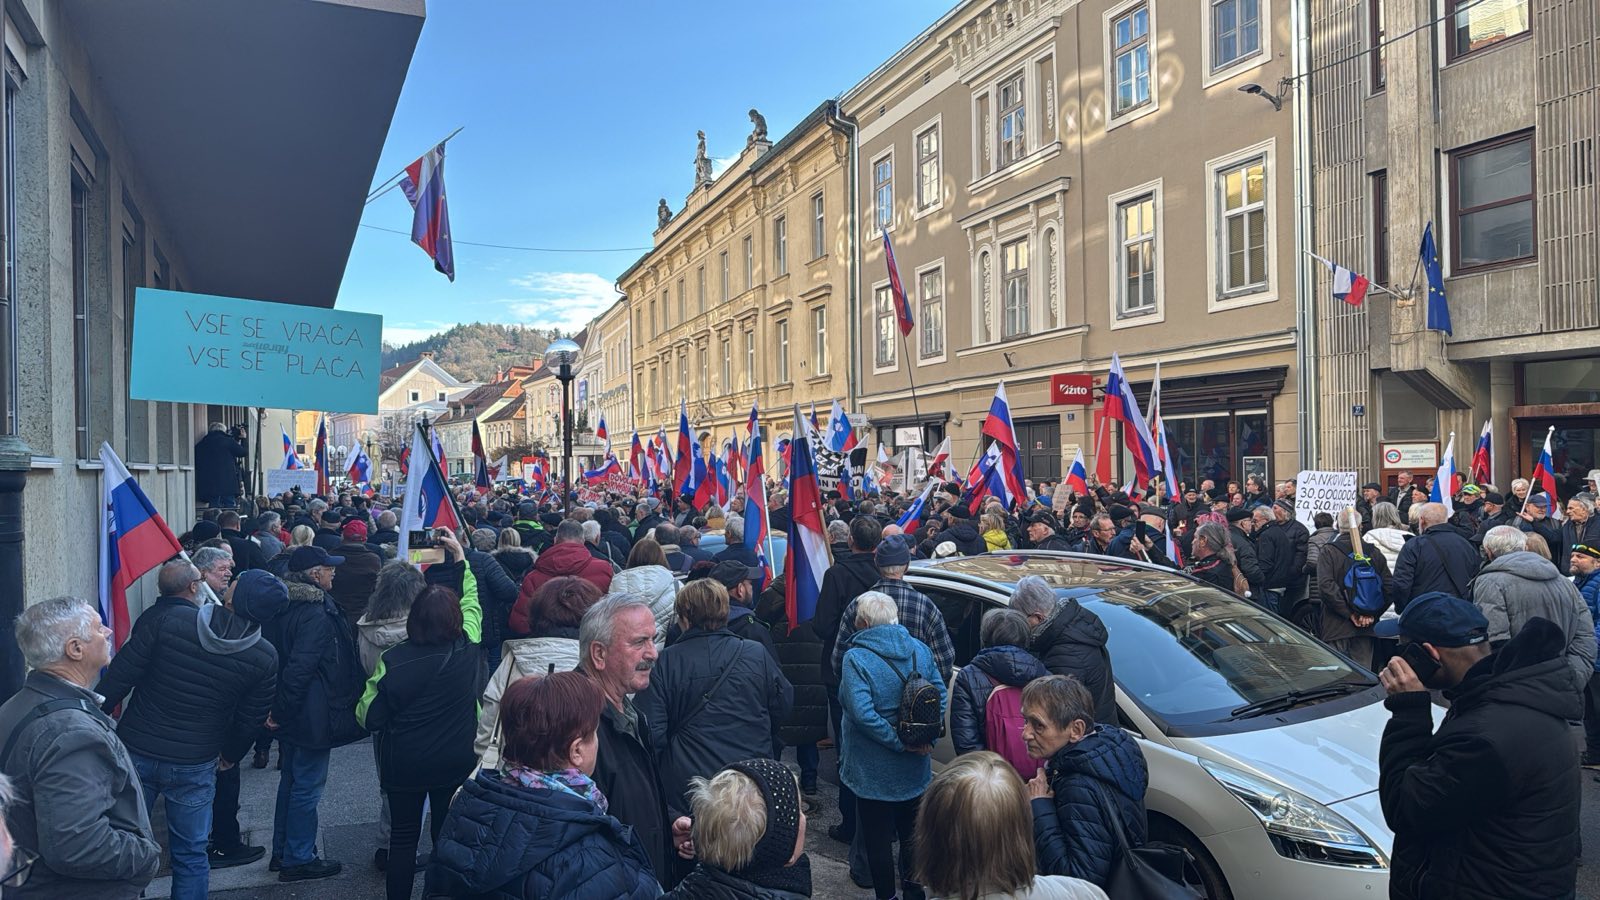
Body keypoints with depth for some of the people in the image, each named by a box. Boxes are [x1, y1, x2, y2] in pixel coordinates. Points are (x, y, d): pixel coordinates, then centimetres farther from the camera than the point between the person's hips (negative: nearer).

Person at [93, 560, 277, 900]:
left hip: (136, 753, 0)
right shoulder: (265, 658, -9)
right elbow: (251, 719, 0)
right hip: (194, 766, 0)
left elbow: (120, 675, -12)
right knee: (191, 856, 15)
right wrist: (230, 756, 18)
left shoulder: (160, 619, -14)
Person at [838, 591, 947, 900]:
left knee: (879, 837, 10)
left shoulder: (856, 658, -20)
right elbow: (941, 696, -4)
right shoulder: (920, 649, -3)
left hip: (873, 769, -5)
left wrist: (899, 743, -18)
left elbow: (862, 713, -27)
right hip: (914, 769, 5)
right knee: (912, 831, 22)